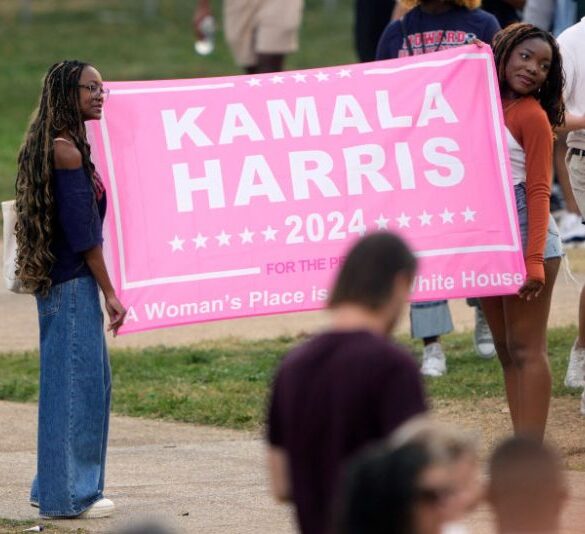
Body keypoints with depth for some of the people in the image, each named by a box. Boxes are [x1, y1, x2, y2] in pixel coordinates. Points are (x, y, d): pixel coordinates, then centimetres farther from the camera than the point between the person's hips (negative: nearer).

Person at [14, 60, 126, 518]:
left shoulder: (59, 145, 13)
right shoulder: (65, 148, -16)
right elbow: (83, 230, -18)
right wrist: (109, 292, -14)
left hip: (58, 280, 10)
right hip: (73, 283, -10)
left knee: (89, 380, 16)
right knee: (77, 382, -4)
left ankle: (54, 486, 24)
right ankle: (68, 494, 2)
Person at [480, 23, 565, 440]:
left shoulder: (532, 115, -10)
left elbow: (539, 191, -13)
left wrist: (534, 260, -19)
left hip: (526, 236, -7)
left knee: (526, 350, -8)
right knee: (506, 353, 8)